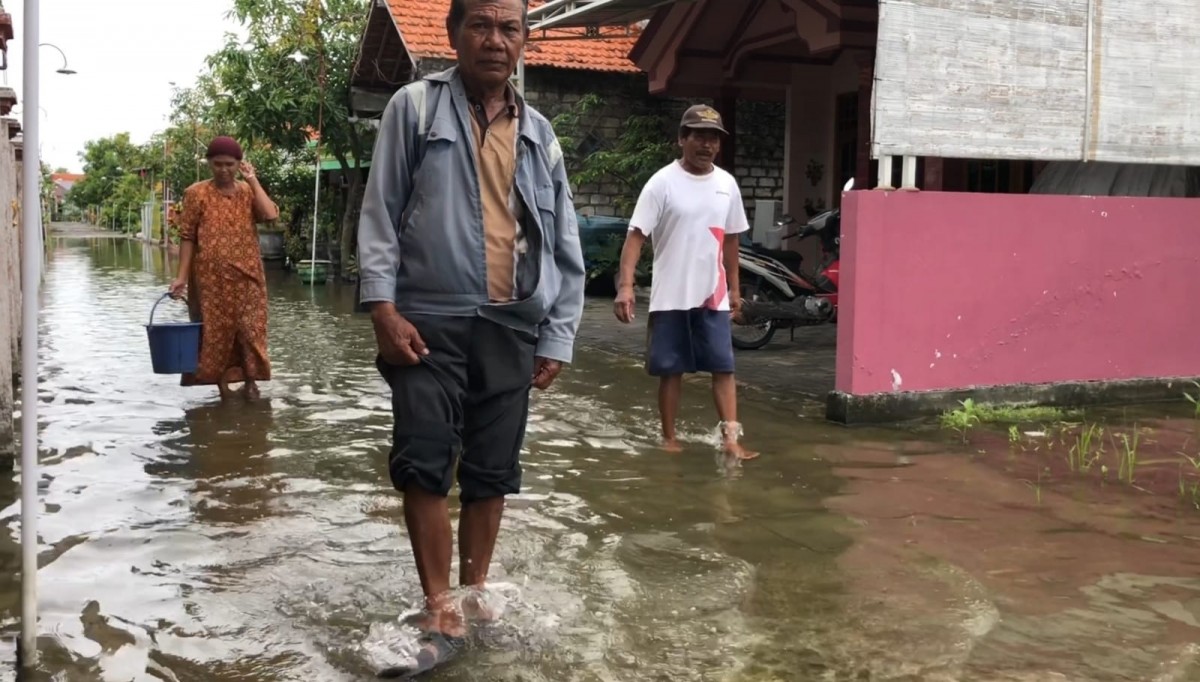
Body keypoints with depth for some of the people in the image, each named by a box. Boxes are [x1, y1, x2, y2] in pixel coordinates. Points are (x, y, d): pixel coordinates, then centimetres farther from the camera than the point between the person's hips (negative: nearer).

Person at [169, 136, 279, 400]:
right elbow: (187, 237, -3)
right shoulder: (196, 194, -2)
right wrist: (182, 276, -9)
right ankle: (222, 384, 12)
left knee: (250, 328, 0)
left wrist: (252, 180, -8)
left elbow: (270, 215, -12)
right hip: (211, 277, -2)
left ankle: (250, 382, 11)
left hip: (246, 275, 2)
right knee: (216, 330, 3)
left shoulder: (248, 191, 6)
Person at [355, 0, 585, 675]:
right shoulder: (415, 107, 3)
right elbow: (380, 211, 0)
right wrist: (383, 307, -10)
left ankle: (476, 593, 26)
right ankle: (442, 613, 6)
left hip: (510, 327, 3)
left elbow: (566, 245, 13)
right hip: (429, 319, -3)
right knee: (424, 466, -5)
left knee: (492, 471, 9)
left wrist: (558, 337, 7)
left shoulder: (540, 133, 12)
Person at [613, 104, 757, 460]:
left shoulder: (727, 184, 7)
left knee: (724, 367, -1)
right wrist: (625, 285, -23)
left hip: (713, 296, 4)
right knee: (671, 370, 6)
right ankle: (669, 437, 17)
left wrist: (734, 288, 18)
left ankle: (731, 438, 2)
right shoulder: (662, 183, -8)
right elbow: (636, 235, -13)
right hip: (670, 296, -3)